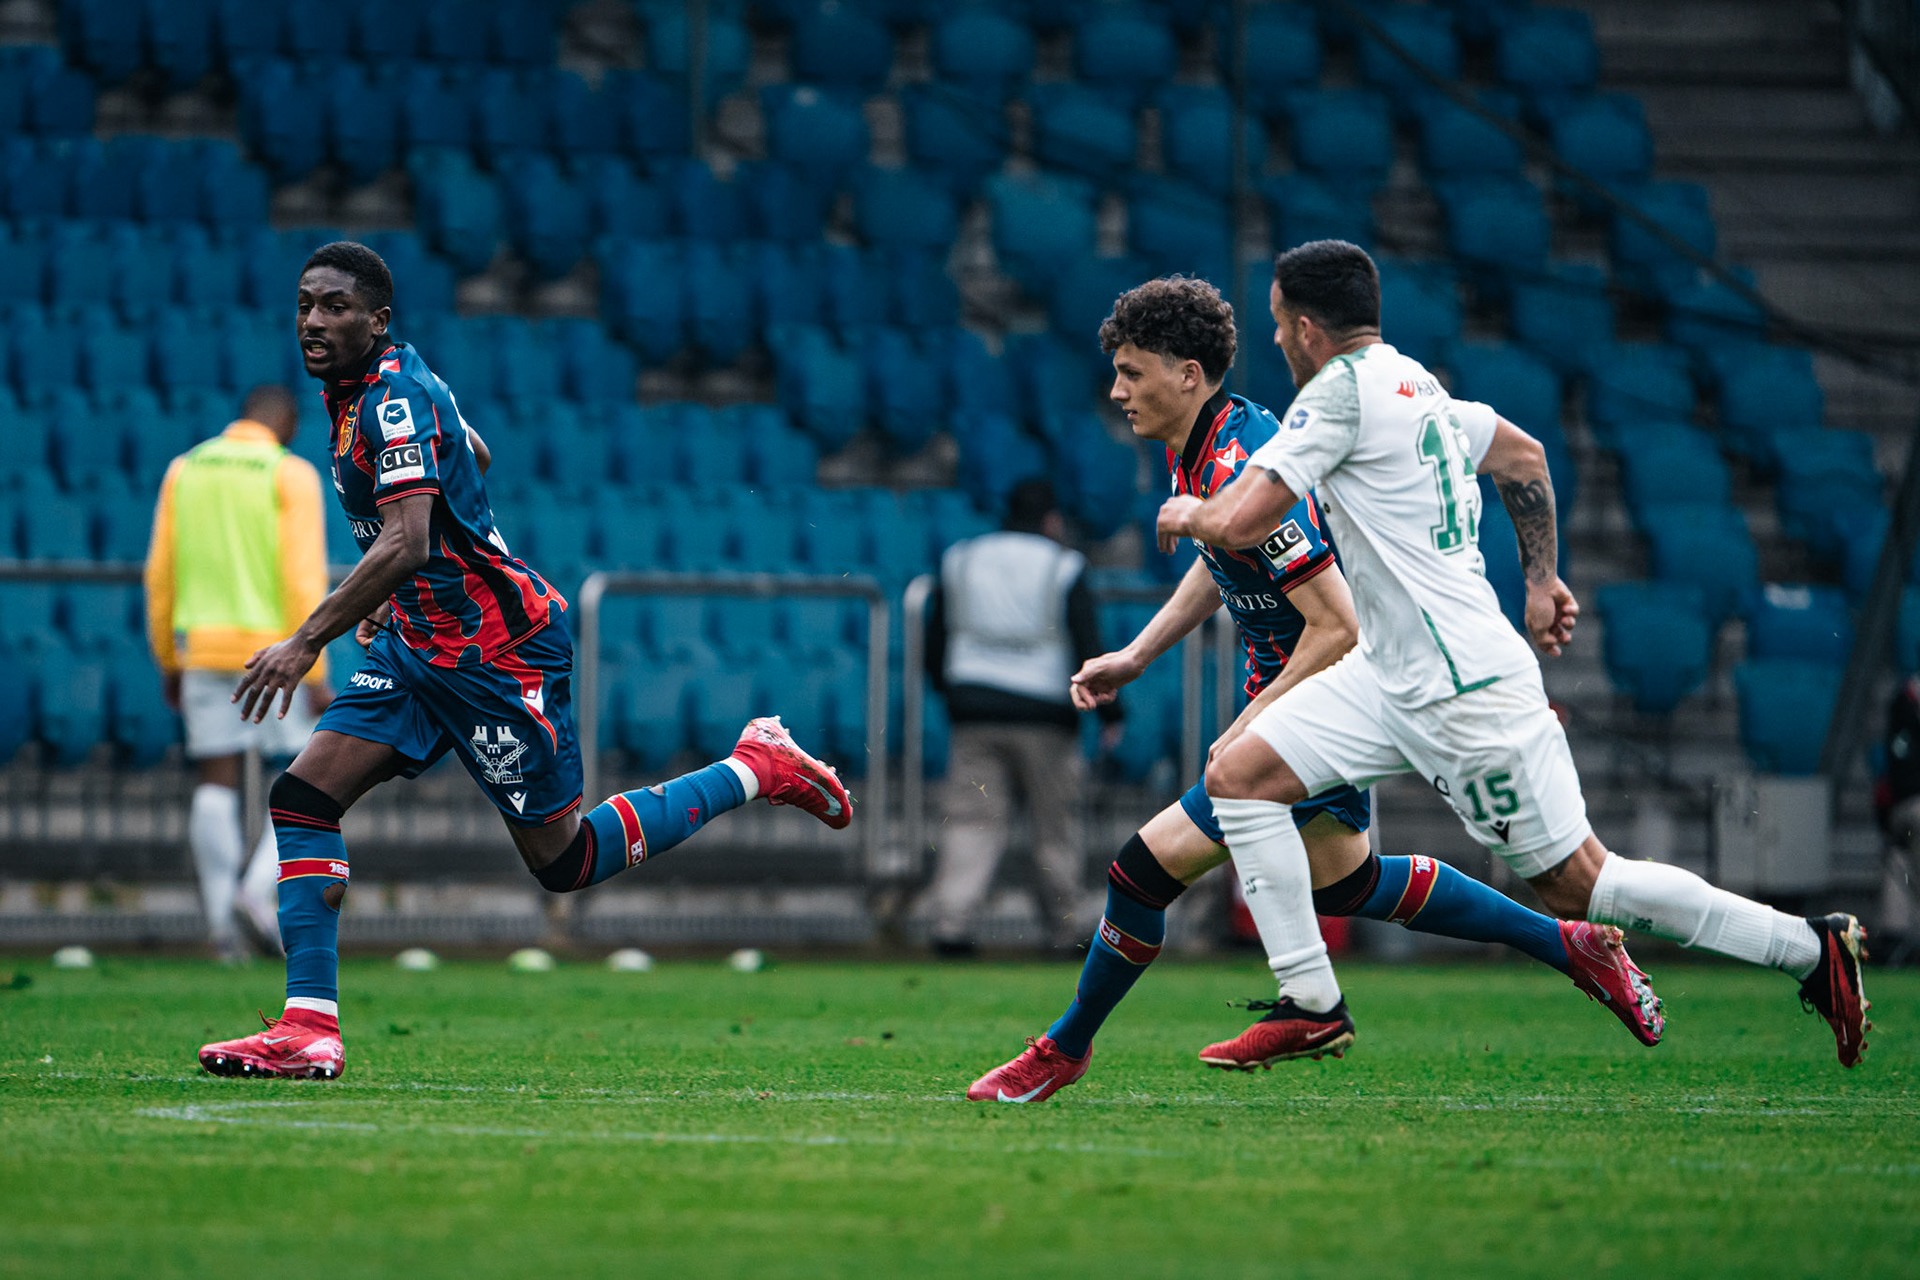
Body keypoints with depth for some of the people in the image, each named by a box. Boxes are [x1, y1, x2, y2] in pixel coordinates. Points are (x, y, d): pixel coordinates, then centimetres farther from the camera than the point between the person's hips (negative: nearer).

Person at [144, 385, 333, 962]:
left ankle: (220, 923, 1)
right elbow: (304, 579, -13)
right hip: (273, 649, -4)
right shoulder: (291, 477, -6)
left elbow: (161, 574, 7)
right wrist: (315, 675, -12)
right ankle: (260, 888, -10)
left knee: (216, 783, 6)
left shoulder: (184, 471, 8)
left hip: (203, 647, 4)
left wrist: (168, 664, 16)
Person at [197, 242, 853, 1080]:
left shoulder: (395, 400, -21)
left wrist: (308, 641, -37)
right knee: (301, 799, -5)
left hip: (496, 652, -9)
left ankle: (755, 770, 16)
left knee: (562, 861, 1)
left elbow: (406, 545, -33)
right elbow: (469, 454, 26)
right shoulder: (355, 392, 8)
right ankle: (309, 1028, -7)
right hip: (415, 645, 9)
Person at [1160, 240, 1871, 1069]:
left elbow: (1239, 525, -20)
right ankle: (1310, 1006, 3)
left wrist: (1186, 511, 2)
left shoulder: (1343, 387, -16)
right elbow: (1523, 457, 27)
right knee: (1238, 776, 3)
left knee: (1575, 884, -3)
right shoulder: (1411, 382, 12)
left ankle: (1812, 949, 6)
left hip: (1466, 691, -10)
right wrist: (1541, 579, 30)